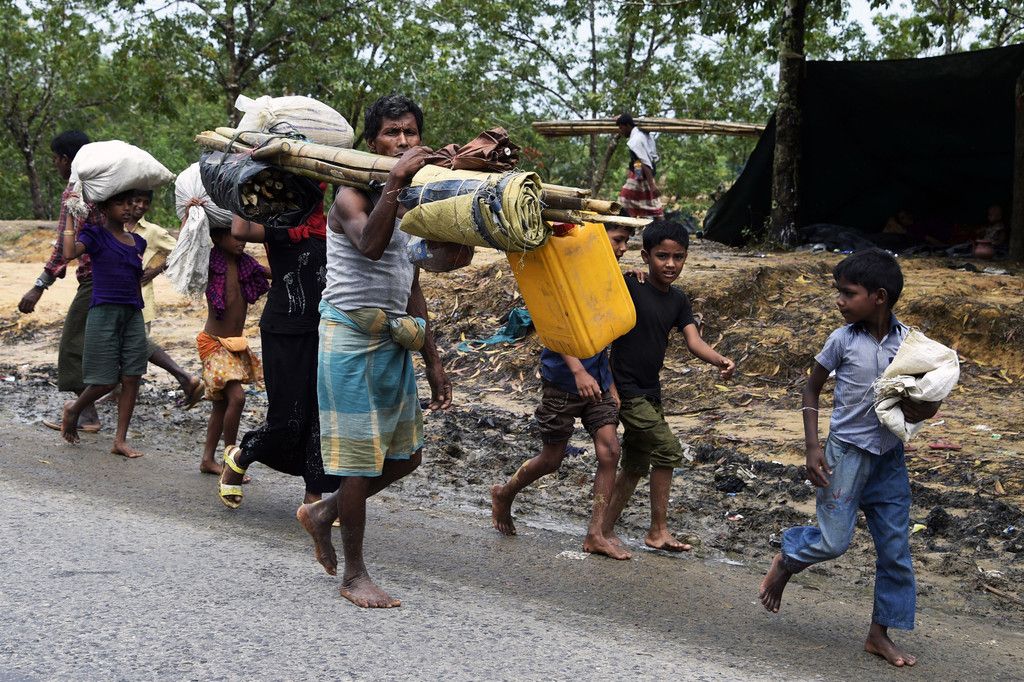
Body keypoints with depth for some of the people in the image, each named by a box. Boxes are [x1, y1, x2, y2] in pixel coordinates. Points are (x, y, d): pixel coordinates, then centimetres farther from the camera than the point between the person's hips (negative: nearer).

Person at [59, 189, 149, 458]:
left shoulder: (137, 242, 13)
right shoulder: (95, 235, -4)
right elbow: (69, 253, -23)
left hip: (133, 315, 6)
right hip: (104, 312, -6)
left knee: (132, 377, 2)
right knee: (105, 381, -3)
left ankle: (121, 439, 10)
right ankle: (73, 409, 28)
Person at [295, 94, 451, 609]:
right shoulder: (352, 197, -10)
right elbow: (369, 244, -33)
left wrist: (433, 362, 18)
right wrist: (394, 182, -37)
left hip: (393, 342, 8)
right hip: (352, 338, -8)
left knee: (406, 455, 12)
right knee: (361, 457, -4)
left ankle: (322, 513, 31)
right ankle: (354, 574, 9)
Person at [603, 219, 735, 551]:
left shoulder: (678, 300, 6)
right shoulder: (629, 287, -15)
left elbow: (693, 340, -5)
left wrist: (720, 360, -23)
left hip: (650, 392, 8)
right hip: (626, 388, -8)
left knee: (635, 466, 13)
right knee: (668, 449, -12)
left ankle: (606, 528, 25)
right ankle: (658, 531, -2)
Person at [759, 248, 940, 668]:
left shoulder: (908, 341, -3)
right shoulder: (844, 340, -9)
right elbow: (812, 388, 1)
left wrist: (922, 407, -15)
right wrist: (812, 446, -7)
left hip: (889, 457, 3)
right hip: (847, 453, -3)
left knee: (895, 547, 5)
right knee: (834, 540, -7)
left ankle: (880, 634, 18)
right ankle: (786, 561, 25)